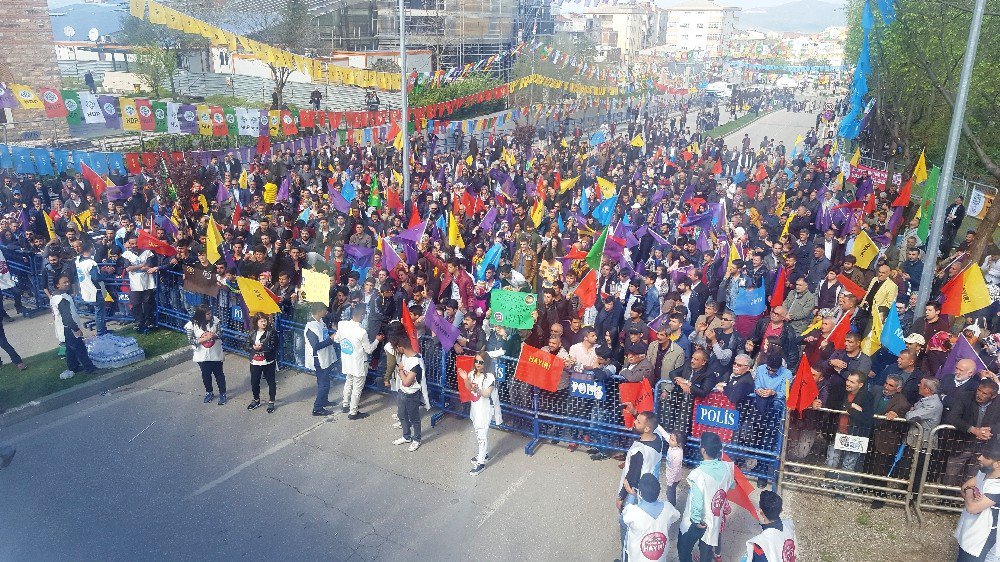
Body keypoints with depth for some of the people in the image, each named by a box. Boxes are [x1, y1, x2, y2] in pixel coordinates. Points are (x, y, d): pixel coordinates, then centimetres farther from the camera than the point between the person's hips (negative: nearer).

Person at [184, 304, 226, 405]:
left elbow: (220, 333, -4)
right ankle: (209, 392, 40)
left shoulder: (214, 320, -13)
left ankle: (222, 394, 27)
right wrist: (204, 339, -26)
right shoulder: (192, 325, -18)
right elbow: (191, 341, -14)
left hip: (216, 354, 1)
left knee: (219, 374, 12)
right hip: (202, 356, 0)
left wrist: (214, 335, -25)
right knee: (206, 374, 18)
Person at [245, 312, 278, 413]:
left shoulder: (271, 333, -9)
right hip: (254, 363, 4)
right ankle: (256, 400, 34)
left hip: (268, 362, -4)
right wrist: (254, 348, -19)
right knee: (254, 382, 14)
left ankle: (271, 402, 20)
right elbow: (247, 347, 2)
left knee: (271, 382, 6)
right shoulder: (251, 334, 3)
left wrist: (262, 348, -26)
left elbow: (273, 347, -15)